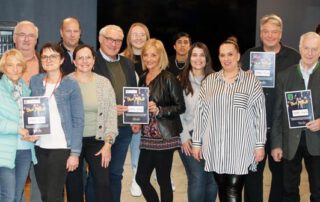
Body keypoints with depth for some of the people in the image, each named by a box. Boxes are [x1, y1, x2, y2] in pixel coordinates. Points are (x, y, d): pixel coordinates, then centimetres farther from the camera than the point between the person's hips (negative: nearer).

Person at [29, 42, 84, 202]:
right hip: (39, 146, 4)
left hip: (61, 147, -4)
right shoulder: (34, 81, 7)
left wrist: (75, 152, -11)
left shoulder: (71, 85, -5)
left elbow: (78, 120, -6)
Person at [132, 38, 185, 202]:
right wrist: (136, 122, 5)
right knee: (141, 178, 9)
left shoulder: (168, 79, -8)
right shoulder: (143, 78, 11)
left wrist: (159, 110, -22)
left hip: (164, 137, -6)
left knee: (163, 180, 0)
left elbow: (180, 107, -10)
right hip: (148, 137, 7)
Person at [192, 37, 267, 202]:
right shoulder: (209, 81, 7)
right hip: (214, 148, 3)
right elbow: (200, 113, 9)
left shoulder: (251, 81, 0)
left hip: (240, 148, -3)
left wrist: (260, 145, -4)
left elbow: (260, 115, -1)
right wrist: (196, 142, 6)